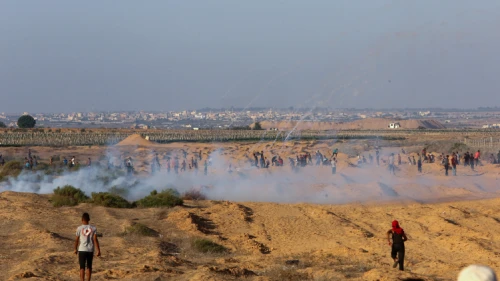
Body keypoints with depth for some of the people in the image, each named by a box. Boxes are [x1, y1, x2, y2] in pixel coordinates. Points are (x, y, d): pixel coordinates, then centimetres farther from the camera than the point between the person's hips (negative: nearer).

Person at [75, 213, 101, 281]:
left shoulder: (79, 228, -4)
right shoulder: (93, 228, 1)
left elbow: (77, 240, 0)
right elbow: (95, 240, -5)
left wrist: (75, 249, 14)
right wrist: (98, 250, -3)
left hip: (82, 250, -2)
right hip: (90, 250, 2)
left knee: (82, 267, -1)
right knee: (89, 267, 15)